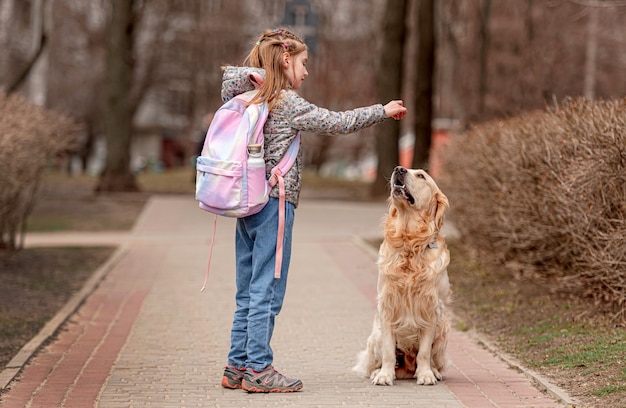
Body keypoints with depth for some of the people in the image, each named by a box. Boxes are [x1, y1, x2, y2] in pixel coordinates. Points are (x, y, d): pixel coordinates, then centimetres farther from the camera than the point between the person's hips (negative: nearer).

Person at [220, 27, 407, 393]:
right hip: (274, 204, -8)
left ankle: (237, 367, 16)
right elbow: (338, 123, -8)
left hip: (247, 206, 8)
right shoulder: (288, 102, -10)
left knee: (249, 294, 12)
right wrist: (383, 111, 3)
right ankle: (258, 369, -2)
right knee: (267, 292, -4)